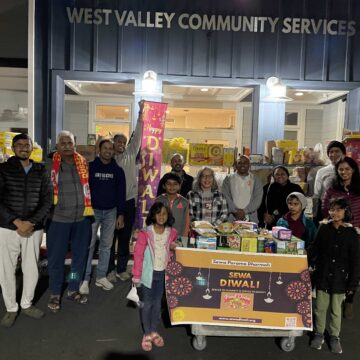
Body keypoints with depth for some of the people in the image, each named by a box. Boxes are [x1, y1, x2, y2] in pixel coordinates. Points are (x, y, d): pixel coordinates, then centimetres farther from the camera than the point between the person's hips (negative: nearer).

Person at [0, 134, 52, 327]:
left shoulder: (41, 171, 5)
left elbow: (47, 201, 1)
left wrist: (30, 222, -10)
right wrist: (16, 222, -15)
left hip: (34, 229, 1)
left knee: (31, 269, 7)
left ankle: (26, 304, 29)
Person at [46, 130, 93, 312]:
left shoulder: (83, 163, 5)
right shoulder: (50, 165, -5)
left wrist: (89, 209, 7)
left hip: (82, 218, 3)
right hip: (58, 219, -3)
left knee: (80, 256, 13)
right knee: (56, 257, 7)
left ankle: (73, 290, 30)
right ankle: (54, 294, 25)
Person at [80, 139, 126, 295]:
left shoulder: (118, 170, 4)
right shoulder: (90, 167, -3)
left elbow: (121, 193, 6)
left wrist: (121, 214, 1)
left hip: (111, 212, 3)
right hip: (92, 210, -3)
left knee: (106, 245, 9)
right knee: (89, 245, -2)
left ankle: (101, 276, 19)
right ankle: (85, 279, 5)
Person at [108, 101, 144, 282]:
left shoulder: (130, 154, 7)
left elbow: (137, 136, 2)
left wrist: (140, 112, -1)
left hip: (129, 201, 3)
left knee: (125, 237, 11)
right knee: (110, 237, 5)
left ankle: (121, 268, 23)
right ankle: (110, 270, 17)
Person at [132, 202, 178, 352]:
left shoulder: (172, 233, -4)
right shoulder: (145, 233, -17)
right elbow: (138, 255, -13)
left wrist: (174, 247, -8)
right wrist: (136, 275, -12)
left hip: (162, 273, 4)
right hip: (148, 273, -3)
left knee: (157, 303, 15)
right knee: (147, 304, 8)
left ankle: (154, 331, 33)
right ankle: (147, 334, 24)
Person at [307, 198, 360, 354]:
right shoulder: (324, 228, -3)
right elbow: (314, 249, 2)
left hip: (339, 278, -1)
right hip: (322, 275, 1)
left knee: (336, 309, 13)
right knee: (320, 307, 11)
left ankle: (335, 337, 31)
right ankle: (319, 334, 29)